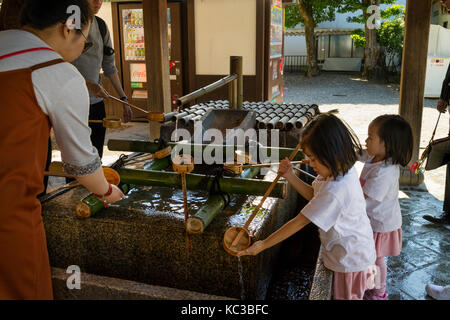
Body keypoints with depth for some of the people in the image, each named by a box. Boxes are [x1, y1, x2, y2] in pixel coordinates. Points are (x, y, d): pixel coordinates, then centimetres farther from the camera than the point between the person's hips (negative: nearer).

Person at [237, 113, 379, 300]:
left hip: (350, 261, -8)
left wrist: (262, 245, -23)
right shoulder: (343, 169, -6)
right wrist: (290, 176, -7)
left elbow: (300, 222, -31)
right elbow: (313, 195, 7)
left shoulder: (336, 190, -35)